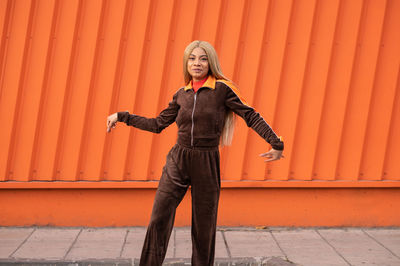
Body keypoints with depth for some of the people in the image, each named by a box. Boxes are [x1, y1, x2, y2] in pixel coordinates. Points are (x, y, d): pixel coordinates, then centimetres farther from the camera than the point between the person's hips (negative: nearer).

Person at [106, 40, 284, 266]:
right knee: (159, 219, -7)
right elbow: (157, 124, 17)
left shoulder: (222, 89, -3)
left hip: (207, 164, -3)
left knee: (204, 226, 5)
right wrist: (122, 117, 16)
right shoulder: (181, 95, 9)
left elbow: (251, 116, -3)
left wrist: (276, 144, -11)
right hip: (178, 162, 3)